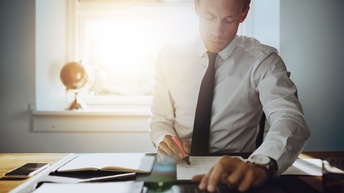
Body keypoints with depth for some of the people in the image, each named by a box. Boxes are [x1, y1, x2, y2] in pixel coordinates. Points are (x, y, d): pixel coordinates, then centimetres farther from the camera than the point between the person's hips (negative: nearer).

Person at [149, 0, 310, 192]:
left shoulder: (263, 60, -8)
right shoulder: (169, 56, 1)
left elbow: (292, 120, -24)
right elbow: (160, 118, 9)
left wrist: (259, 165, -45)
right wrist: (164, 139, -15)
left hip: (236, 174, 0)